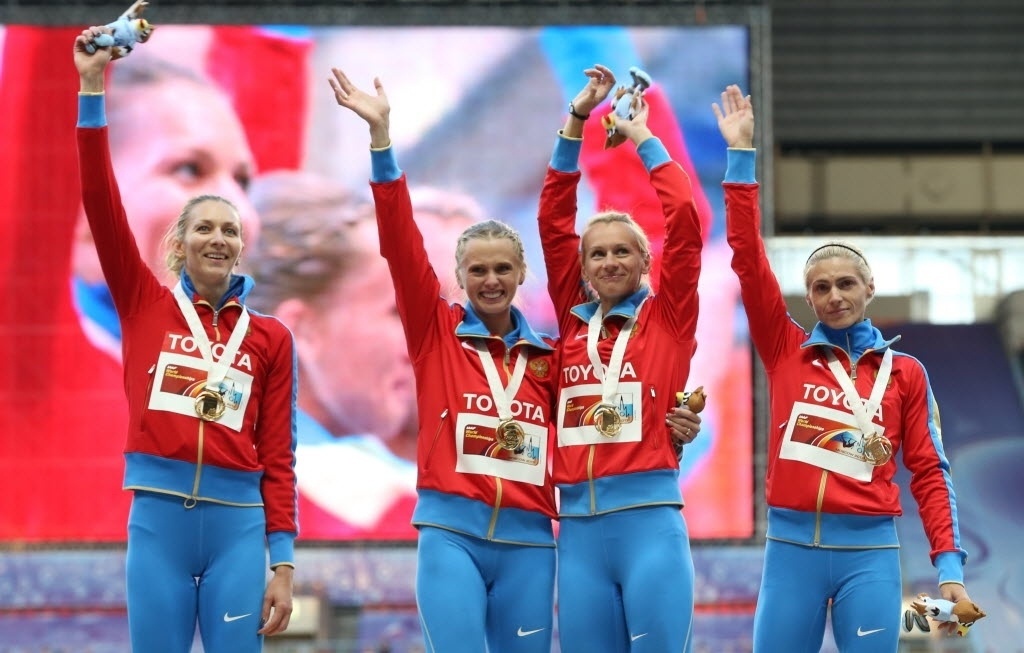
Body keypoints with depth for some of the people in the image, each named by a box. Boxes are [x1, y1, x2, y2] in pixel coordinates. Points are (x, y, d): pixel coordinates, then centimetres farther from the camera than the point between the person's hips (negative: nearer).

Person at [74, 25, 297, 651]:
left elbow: (279, 457, 7)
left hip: (238, 522, 1)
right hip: (158, 517, 0)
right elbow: (102, 203, -2)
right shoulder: (146, 305, 7)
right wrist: (93, 89, -7)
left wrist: (283, 562, 0)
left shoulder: (271, 337, 8)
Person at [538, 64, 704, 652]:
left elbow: (685, 222, -2)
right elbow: (554, 221, 14)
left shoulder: (668, 318, 6)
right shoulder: (574, 321, 14)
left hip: (649, 520, -3)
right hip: (578, 527, 4)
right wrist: (577, 119, 11)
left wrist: (643, 139, 8)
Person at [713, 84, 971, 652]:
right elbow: (748, 258, 3)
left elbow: (928, 472, 7)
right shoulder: (786, 351, 8)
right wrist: (741, 155, 0)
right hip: (791, 547, 1)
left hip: (869, 552, 0)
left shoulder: (904, 372, 8)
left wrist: (949, 564, -3)